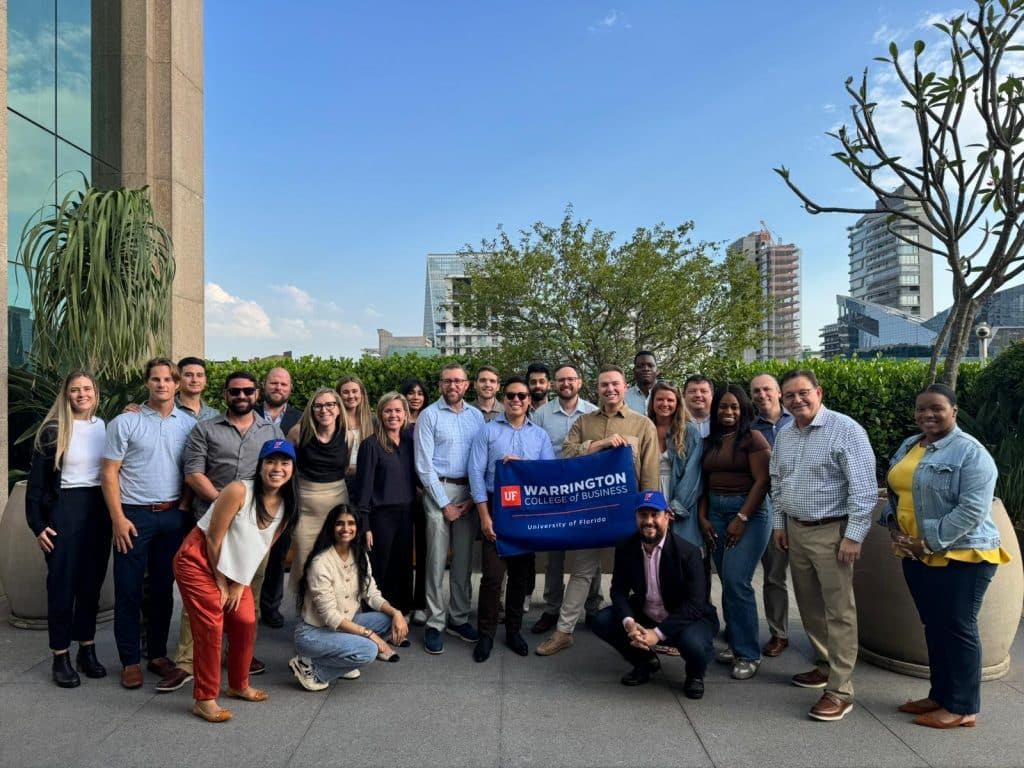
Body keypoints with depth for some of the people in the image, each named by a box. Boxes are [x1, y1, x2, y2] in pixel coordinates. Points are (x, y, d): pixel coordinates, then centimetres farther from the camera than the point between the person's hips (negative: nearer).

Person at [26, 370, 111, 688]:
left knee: (92, 581, 10)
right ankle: (61, 657, 13)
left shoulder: (105, 426, 7)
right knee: (62, 582, 3)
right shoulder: (53, 430, -5)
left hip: (99, 508, 4)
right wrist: (37, 524, -9)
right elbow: (36, 480, -4)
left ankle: (87, 649, 22)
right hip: (64, 509, -4)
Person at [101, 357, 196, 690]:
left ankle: (158, 653, 24)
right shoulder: (125, 422, -3)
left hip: (174, 515, 2)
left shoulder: (188, 424, 3)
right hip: (134, 515, -2)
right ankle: (130, 660, 16)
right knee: (128, 590, 4)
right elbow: (109, 472, -4)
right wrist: (118, 519, -10)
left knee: (163, 588, 11)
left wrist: (185, 506, -2)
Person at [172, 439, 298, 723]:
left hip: (233, 568, 7)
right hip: (199, 561, -6)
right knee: (211, 627, -9)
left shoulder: (286, 506, -6)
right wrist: (222, 584, -12)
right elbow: (213, 539, -20)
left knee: (246, 622, 5)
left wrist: (239, 584, 1)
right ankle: (204, 699, 4)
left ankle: (239, 685, 27)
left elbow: (261, 548, 4)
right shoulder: (239, 491, -26)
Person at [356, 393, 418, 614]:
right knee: (380, 571, 3)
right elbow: (365, 486, -8)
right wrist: (364, 525, -11)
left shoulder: (409, 440, 7)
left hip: (406, 514, 4)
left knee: (403, 569, 10)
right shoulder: (371, 445, -7)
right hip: (381, 515, -4)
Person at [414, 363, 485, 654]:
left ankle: (459, 618, 22)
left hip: (470, 493, 4)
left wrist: (474, 497, -3)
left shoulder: (477, 416, 8)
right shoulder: (429, 416, -2)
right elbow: (424, 465, -6)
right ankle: (435, 623, 8)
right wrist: (444, 504, -8)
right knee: (437, 560, -2)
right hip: (439, 490, -3)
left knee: (464, 559, 10)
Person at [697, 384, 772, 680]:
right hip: (715, 513, 6)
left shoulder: (753, 438, -6)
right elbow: (704, 482, 13)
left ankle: (749, 653, 1)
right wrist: (703, 517, 4)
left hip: (749, 513, -6)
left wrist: (742, 518, -15)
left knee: (736, 581, -11)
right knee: (728, 582, 9)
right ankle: (735, 643, 20)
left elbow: (762, 481, -12)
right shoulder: (710, 442, 12)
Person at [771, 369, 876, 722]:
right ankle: (824, 665, 33)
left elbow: (864, 487, -16)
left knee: (839, 611, -2)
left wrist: (854, 535, -18)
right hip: (795, 530, 7)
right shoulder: (784, 434, 9)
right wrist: (779, 522, 14)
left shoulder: (846, 430, -14)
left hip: (831, 532, -7)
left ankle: (840, 691, 5)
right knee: (809, 605, 16)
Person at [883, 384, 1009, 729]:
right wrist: (894, 526, 1)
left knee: (958, 629, 2)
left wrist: (929, 543, -20)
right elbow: (895, 493, 19)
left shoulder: (970, 452, -14)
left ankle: (962, 708, 15)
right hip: (917, 556, 8)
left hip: (961, 557, -7)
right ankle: (940, 696, 29)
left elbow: (972, 510, -21)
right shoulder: (908, 447, 11)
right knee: (933, 627, 16)